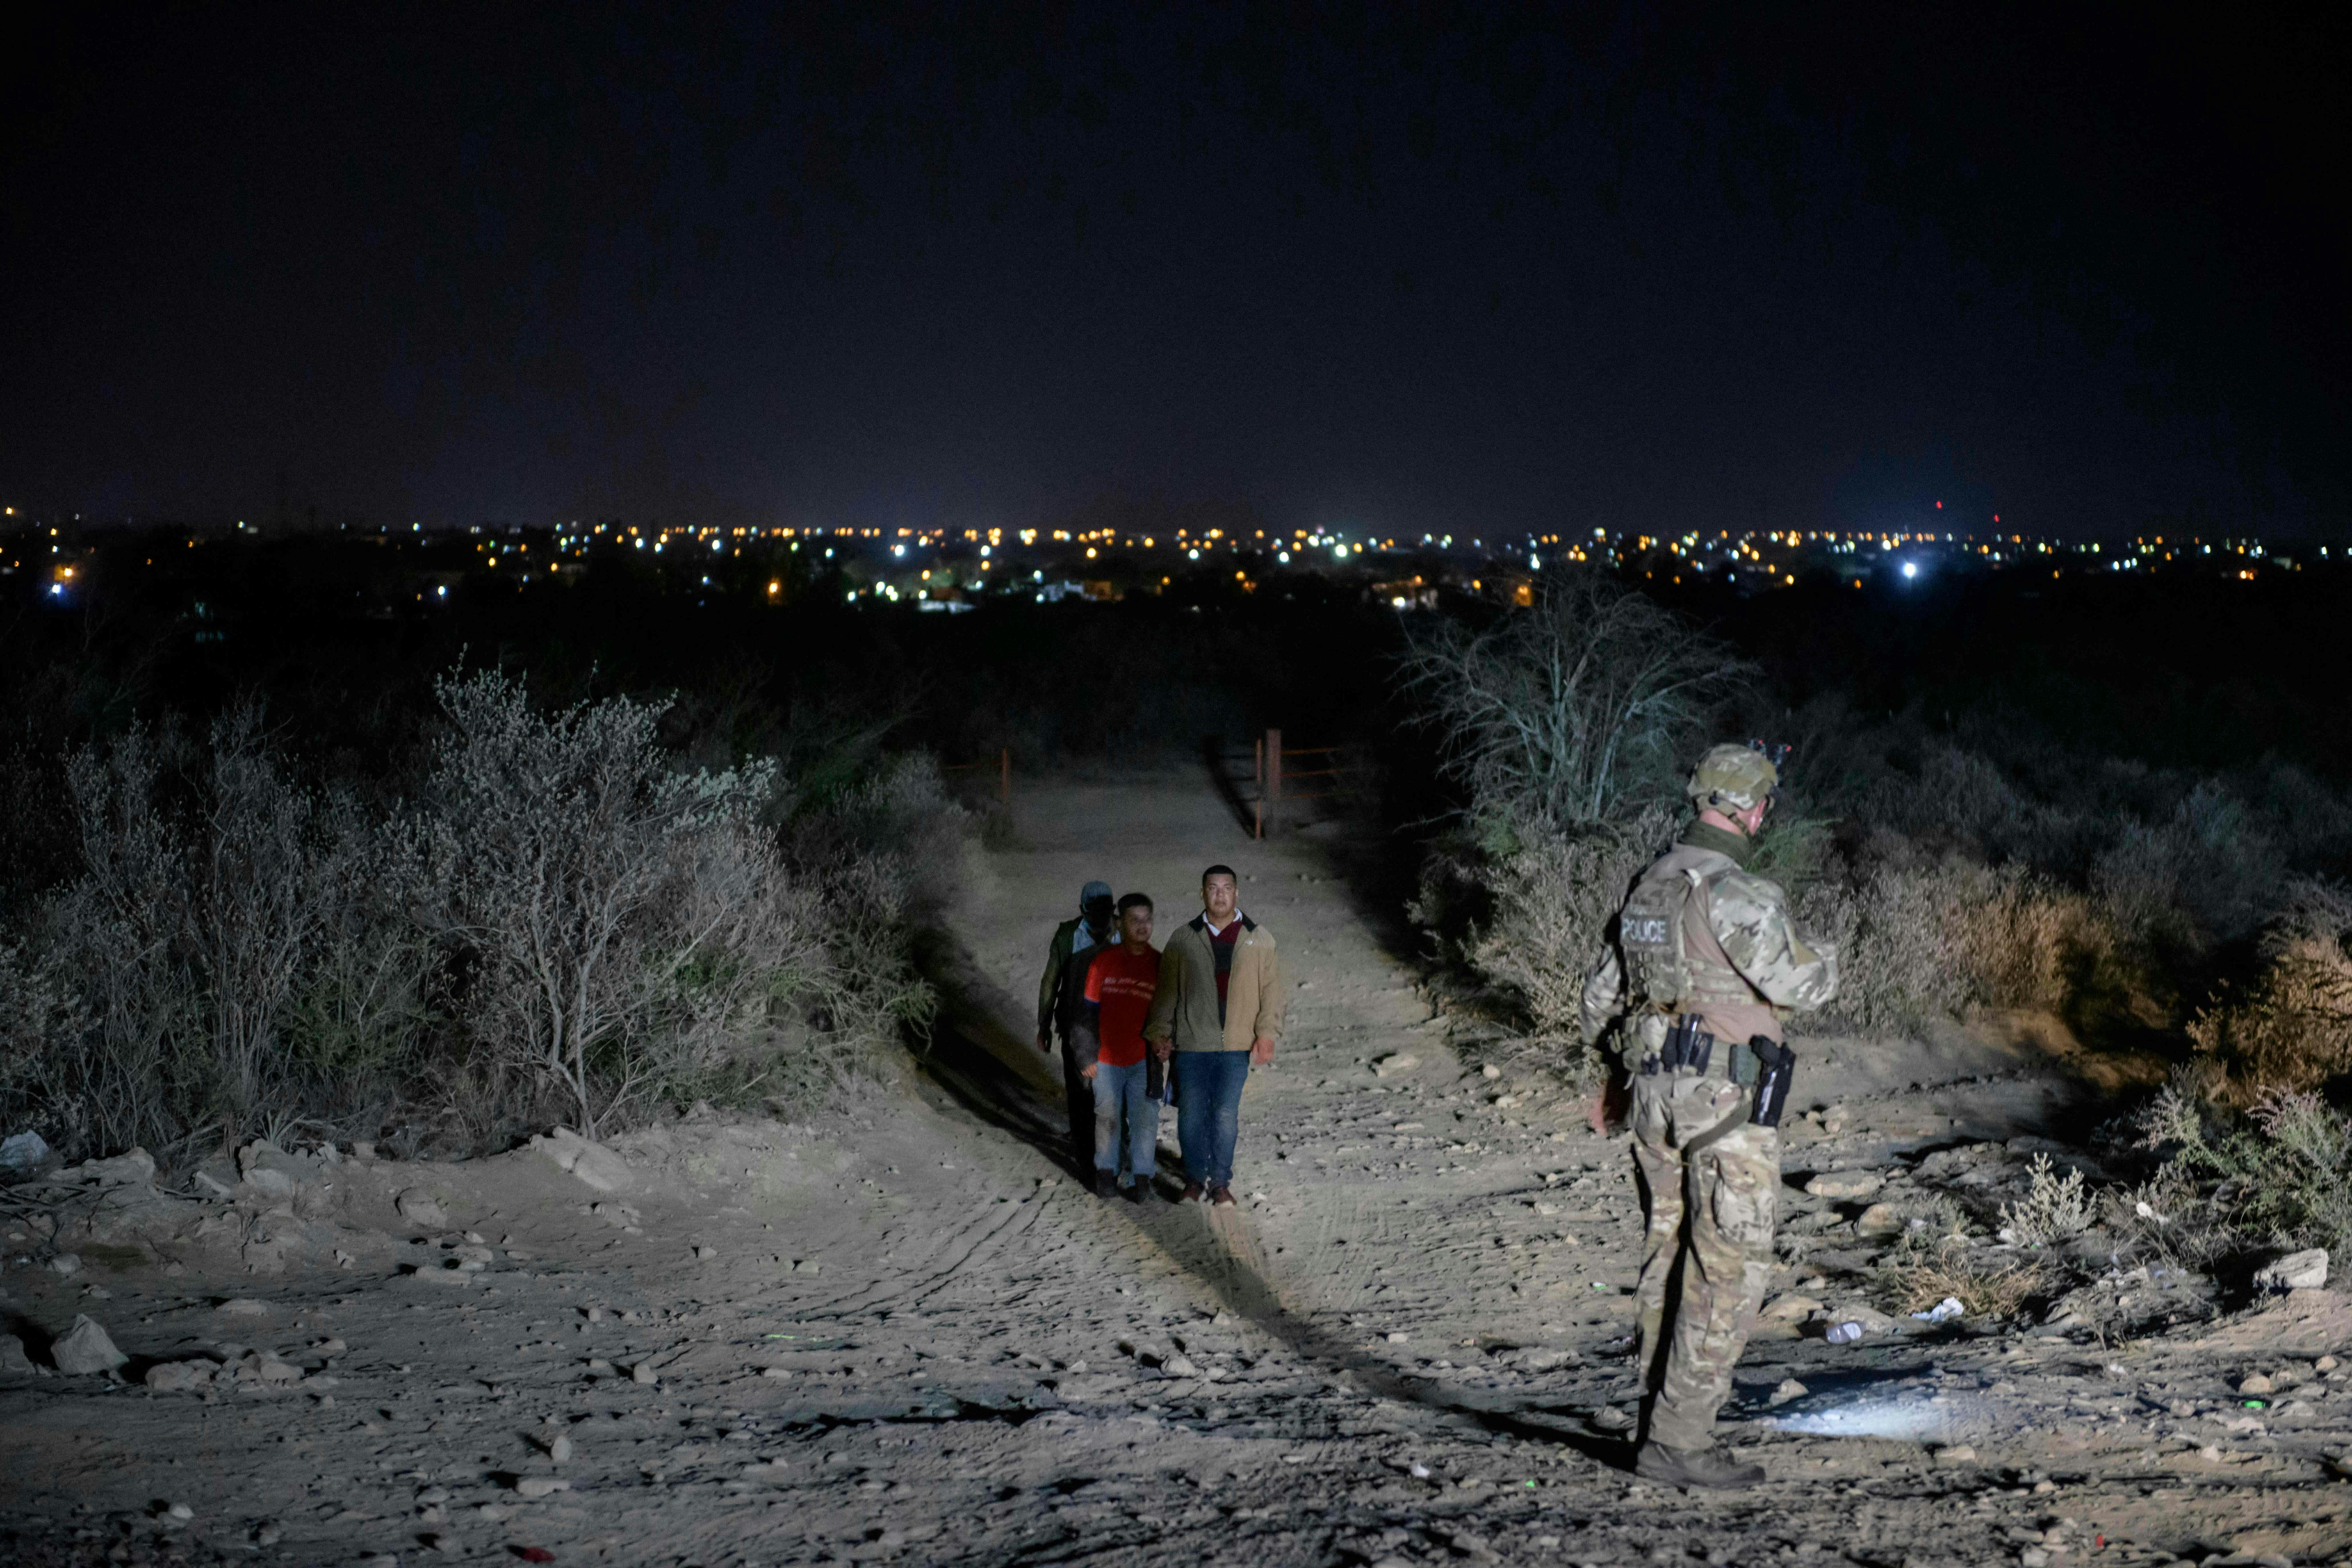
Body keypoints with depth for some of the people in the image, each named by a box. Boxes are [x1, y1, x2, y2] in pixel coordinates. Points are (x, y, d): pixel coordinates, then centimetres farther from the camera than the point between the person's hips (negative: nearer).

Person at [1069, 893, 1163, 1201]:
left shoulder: (1161, 964, -3)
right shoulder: (1103, 961, -3)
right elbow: (1089, 1010, 1)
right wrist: (1087, 1054, 0)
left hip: (1144, 1059, -1)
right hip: (1107, 1058, 1)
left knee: (1144, 1117, -2)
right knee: (1107, 1115, 11)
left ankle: (1141, 1177, 9)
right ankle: (1106, 1171, 27)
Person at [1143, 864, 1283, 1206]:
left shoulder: (1259, 940, 4)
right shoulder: (1183, 939, 4)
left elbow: (1271, 990, 5)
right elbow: (1166, 990, 8)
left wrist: (1267, 1034, -3)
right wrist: (1160, 1033, 1)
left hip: (1236, 1045, 0)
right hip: (1191, 1043, 0)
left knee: (1226, 1115, 2)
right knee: (1191, 1114, 4)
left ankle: (1220, 1182, 14)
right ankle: (1195, 1178, 19)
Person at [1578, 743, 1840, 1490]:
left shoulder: (1650, 884, 10)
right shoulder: (1735, 893, -18)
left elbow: (1603, 991, 18)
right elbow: (1798, 984, -18)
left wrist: (1622, 1058, 33)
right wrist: (1823, 953, 5)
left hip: (1658, 1092, 8)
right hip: (1728, 1100, -8)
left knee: (1670, 1260, 15)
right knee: (1727, 1273, -3)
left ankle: (1662, 1421, 21)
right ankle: (1678, 1441, -3)